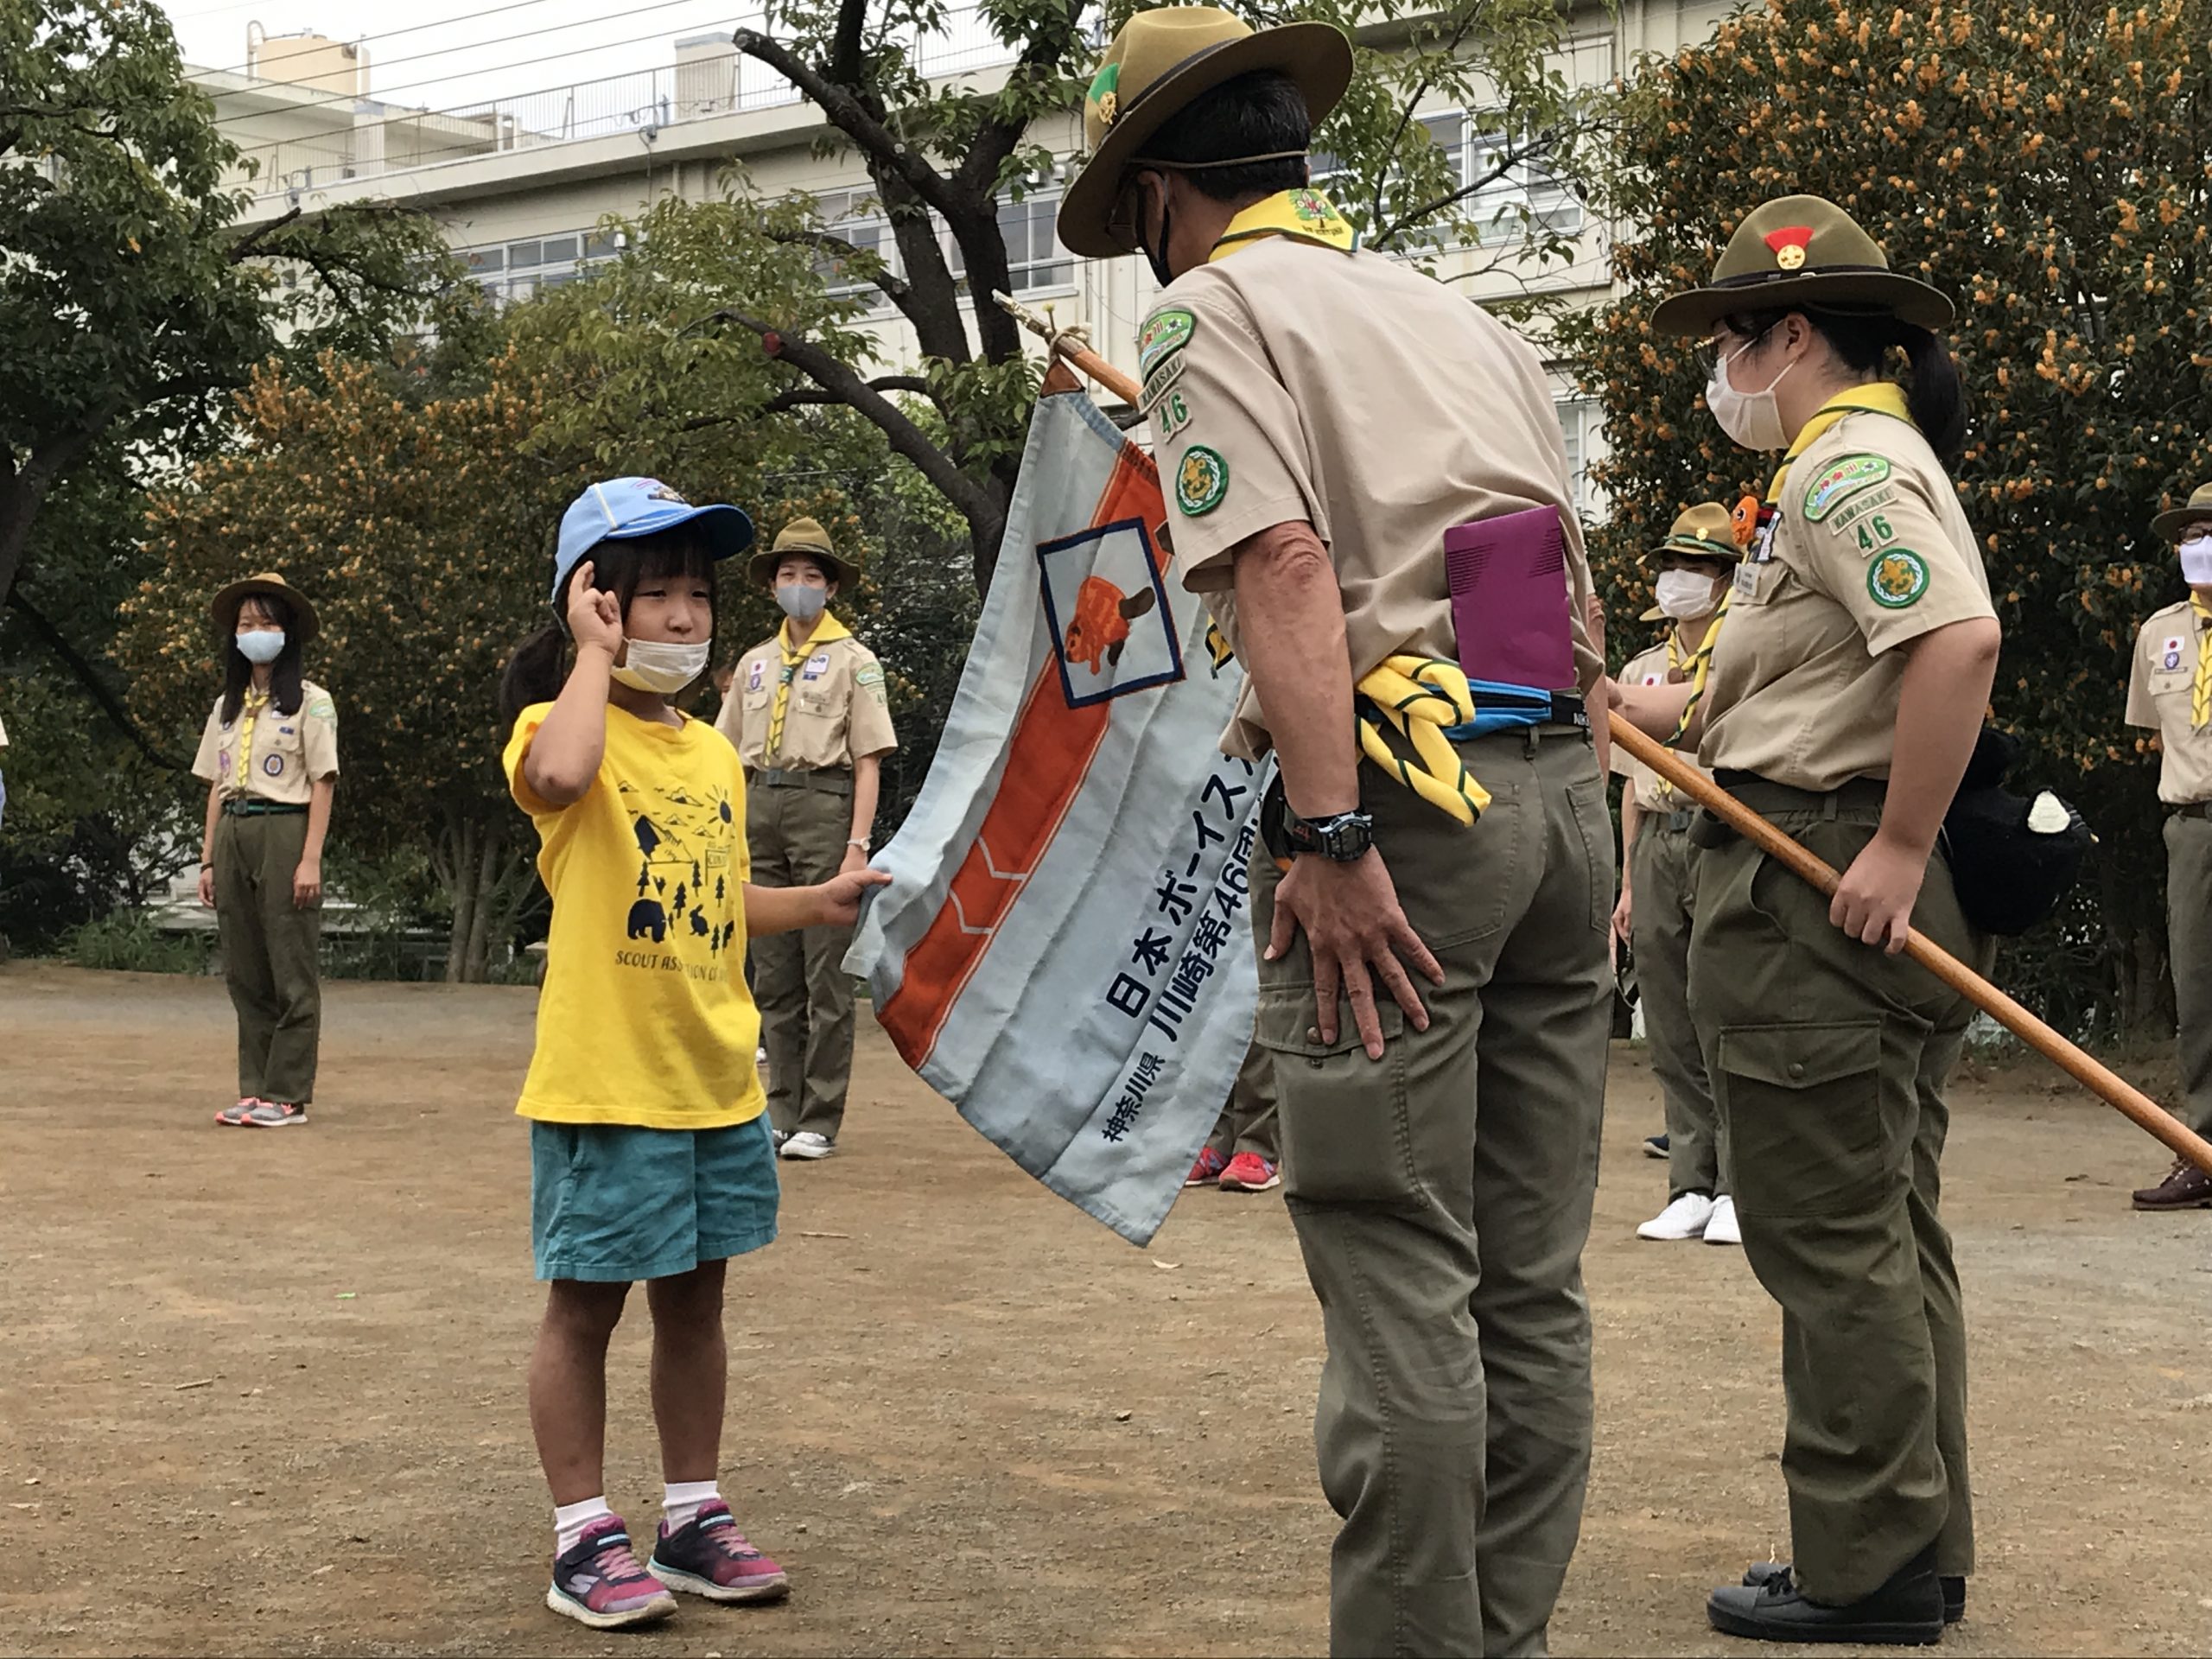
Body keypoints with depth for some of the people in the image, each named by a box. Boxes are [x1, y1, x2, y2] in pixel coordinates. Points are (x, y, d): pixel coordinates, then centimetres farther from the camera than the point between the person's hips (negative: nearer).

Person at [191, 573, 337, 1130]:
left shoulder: (310, 702, -1)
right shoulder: (226, 707, 17)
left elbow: (322, 784, -5)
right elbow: (216, 786, 16)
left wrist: (310, 859, -13)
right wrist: (208, 859, 9)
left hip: (284, 832, -6)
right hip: (233, 835, 6)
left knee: (291, 973, -4)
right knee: (245, 974, 7)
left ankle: (287, 1096, -3)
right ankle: (254, 1090, 11)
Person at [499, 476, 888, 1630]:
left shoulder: (714, 753, 13)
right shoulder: (566, 725, -9)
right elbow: (558, 775, -36)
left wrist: (818, 904, 9)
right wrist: (597, 653, -22)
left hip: (717, 1081, 7)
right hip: (605, 1083, -7)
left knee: (694, 1299, 15)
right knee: (586, 1305, 3)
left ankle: (694, 1518, 26)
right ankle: (583, 1541, 11)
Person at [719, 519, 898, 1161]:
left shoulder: (853, 661, 3)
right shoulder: (755, 663, 18)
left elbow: (869, 761, -3)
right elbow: (730, 753, 19)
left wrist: (858, 845, -12)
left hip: (823, 805, -5)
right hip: (760, 810, 5)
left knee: (826, 975, -5)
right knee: (773, 975, 8)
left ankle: (819, 1122, -2)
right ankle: (782, 1113, 15)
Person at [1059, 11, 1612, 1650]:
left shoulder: (1215, 308, 0)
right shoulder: (1467, 318, 22)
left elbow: (1286, 563, -16)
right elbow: (1578, 603, 19)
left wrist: (1332, 838, -21)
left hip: (1402, 795, -7)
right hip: (1560, 784, 8)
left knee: (1401, 1283, -5)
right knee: (1530, 1280, 10)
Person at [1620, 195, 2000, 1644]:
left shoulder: (1846, 469, -14)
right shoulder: (1878, 459, 20)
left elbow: (1962, 641, -29)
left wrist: (1897, 850, -26)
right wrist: (1669, 709, 20)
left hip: (1822, 889, -11)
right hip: (1887, 904, 11)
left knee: (1828, 1236, -5)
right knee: (1893, 1234, 14)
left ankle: (1864, 1570, 2)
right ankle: (1921, 1551, 22)